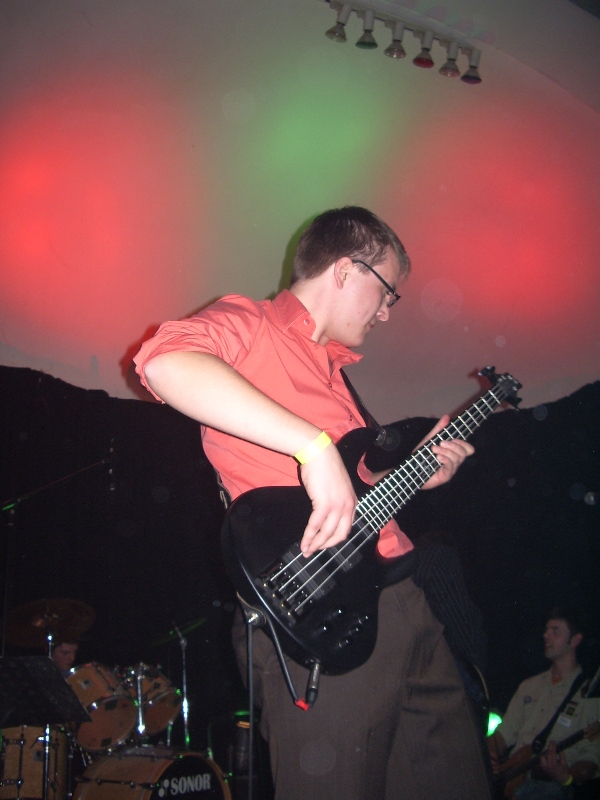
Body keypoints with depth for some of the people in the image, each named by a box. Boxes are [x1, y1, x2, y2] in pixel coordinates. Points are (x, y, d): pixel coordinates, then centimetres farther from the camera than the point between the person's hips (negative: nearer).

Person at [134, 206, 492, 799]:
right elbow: (165, 361, -27)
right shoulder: (248, 325, -1)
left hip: (405, 603, 9)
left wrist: (416, 474, 18)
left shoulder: (333, 367, 26)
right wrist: (315, 445, -29)